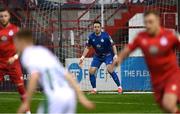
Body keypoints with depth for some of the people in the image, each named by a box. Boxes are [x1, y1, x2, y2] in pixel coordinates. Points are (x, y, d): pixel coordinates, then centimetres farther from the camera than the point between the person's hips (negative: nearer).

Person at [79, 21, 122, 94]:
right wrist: (82, 57, -4)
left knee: (110, 69, -25)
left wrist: (115, 55, -23)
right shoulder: (91, 37, -9)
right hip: (98, 56, 4)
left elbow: (113, 46, -12)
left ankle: (119, 87, -15)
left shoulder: (106, 36, -19)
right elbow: (87, 48, 4)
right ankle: (94, 89, 9)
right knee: (91, 71, -7)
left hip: (108, 55, -4)